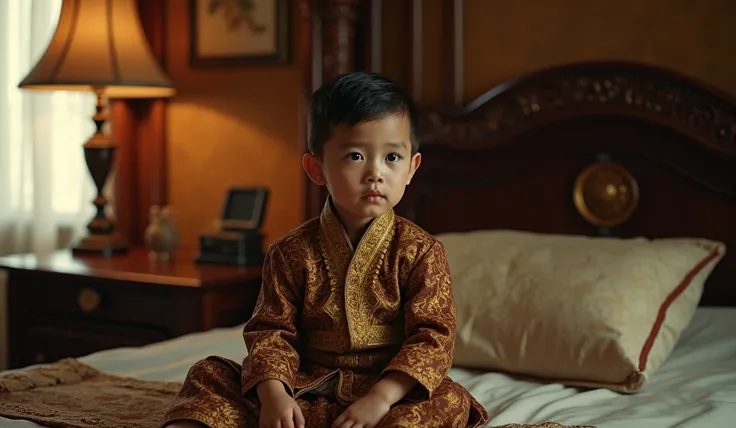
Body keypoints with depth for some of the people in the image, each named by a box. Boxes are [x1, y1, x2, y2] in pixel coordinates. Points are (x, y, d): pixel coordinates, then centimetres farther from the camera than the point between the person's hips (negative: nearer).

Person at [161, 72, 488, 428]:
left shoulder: (420, 252, -3)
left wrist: (381, 398, -23)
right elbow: (271, 329, 0)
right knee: (211, 374, -10)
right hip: (305, 391, 2)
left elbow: (433, 336, -10)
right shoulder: (292, 252, 2)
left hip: (388, 390, -2)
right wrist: (272, 392, -20)